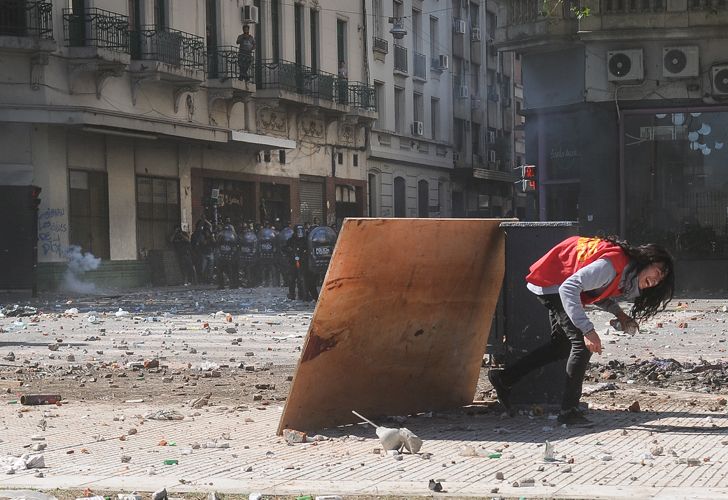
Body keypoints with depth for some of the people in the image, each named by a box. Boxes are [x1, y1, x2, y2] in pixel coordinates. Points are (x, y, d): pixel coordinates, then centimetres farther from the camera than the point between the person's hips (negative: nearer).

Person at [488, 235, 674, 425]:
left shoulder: (627, 275, -3)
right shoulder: (612, 266, -32)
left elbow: (598, 291, 11)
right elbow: (569, 288, -39)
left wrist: (619, 313, -7)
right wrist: (587, 329, -44)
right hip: (550, 281, -10)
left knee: (562, 345, 20)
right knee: (583, 344, -15)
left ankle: (504, 378, 27)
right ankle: (568, 411, -11)